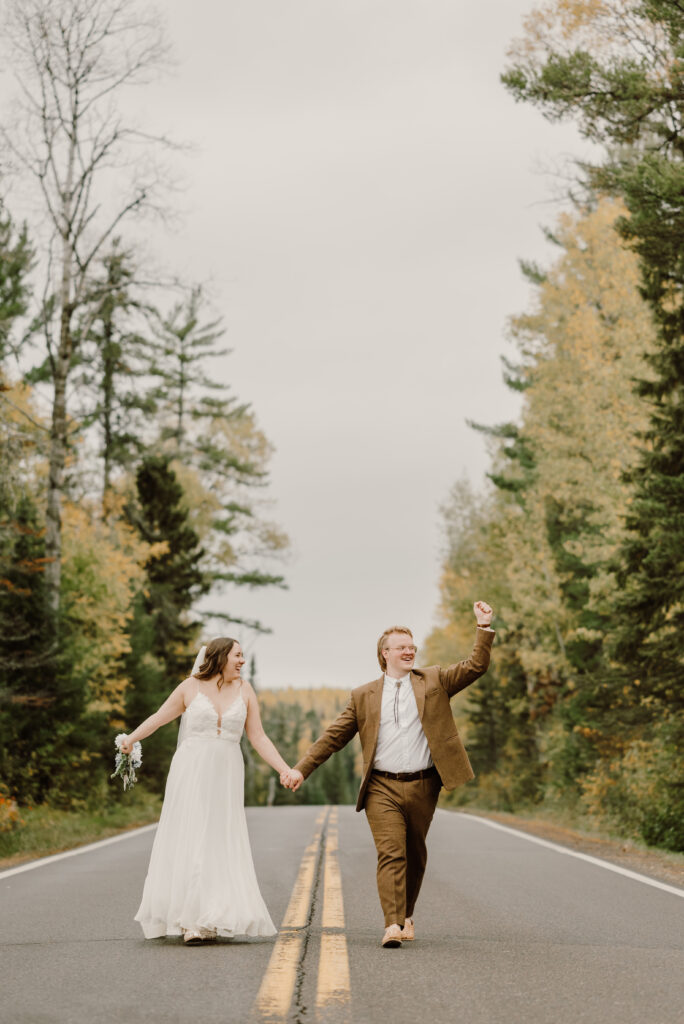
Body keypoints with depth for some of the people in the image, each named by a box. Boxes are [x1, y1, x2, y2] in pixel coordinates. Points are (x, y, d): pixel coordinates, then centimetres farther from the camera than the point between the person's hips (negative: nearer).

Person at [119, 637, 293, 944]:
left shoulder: (244, 691, 7)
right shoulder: (191, 687, 1)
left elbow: (258, 737, 7)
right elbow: (160, 716, 10)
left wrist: (284, 769, -1)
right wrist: (131, 739, 0)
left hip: (225, 778, 3)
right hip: (190, 773, -2)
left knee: (221, 846, 0)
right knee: (189, 843, -5)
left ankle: (209, 920, 5)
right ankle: (190, 921, -5)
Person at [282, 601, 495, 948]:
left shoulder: (434, 681, 11)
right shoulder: (364, 696, 9)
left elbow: (476, 666, 3)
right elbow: (334, 736, 9)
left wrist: (484, 627, -7)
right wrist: (301, 768, 3)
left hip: (422, 786, 1)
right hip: (382, 788, -1)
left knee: (415, 855, 13)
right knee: (391, 854, -13)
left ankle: (407, 915, 32)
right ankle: (393, 925, -21)